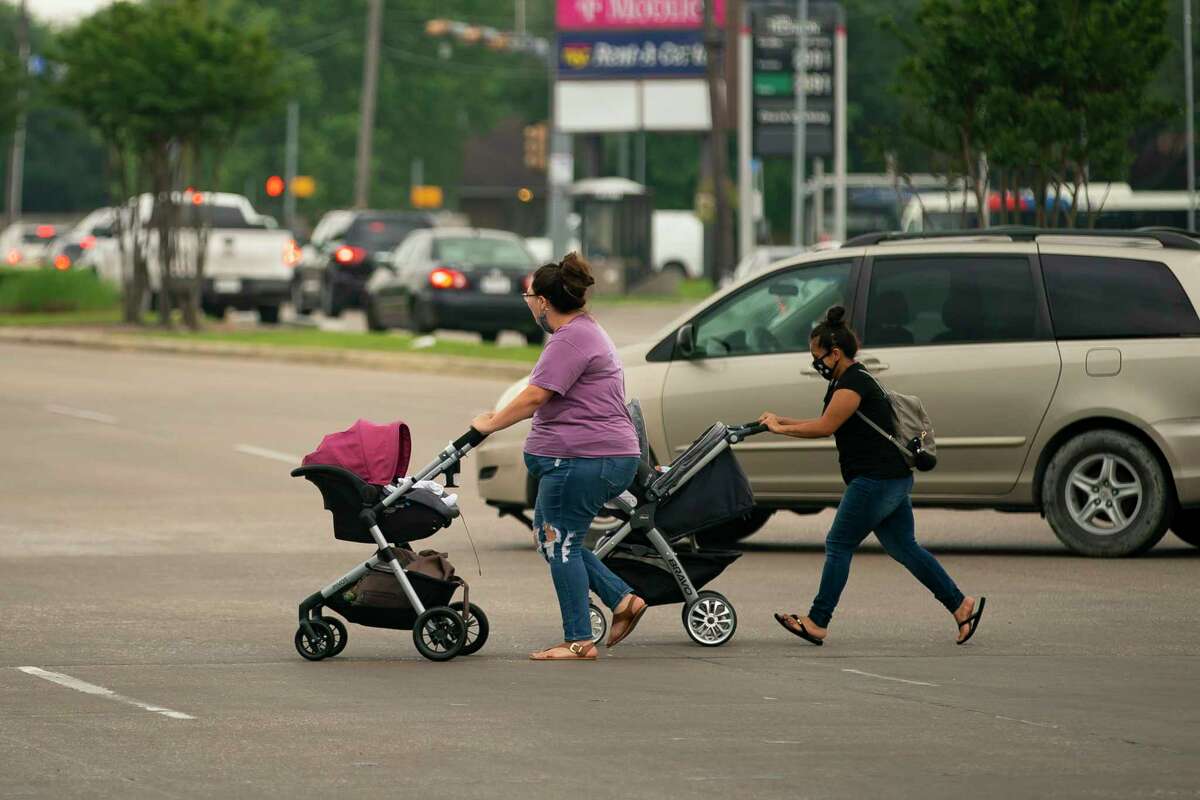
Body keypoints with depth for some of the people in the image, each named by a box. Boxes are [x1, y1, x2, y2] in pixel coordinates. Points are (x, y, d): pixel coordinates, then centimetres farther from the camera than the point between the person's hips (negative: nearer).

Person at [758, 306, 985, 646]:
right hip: (894, 478, 10)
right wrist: (781, 421, 19)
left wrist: (781, 429, -10)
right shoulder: (853, 380, 18)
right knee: (904, 548, 11)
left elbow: (825, 427, -20)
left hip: (876, 479, -10)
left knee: (839, 545, -3)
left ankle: (817, 624, 0)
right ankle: (961, 605, 8)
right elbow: (828, 425, 23)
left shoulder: (853, 383, -14)